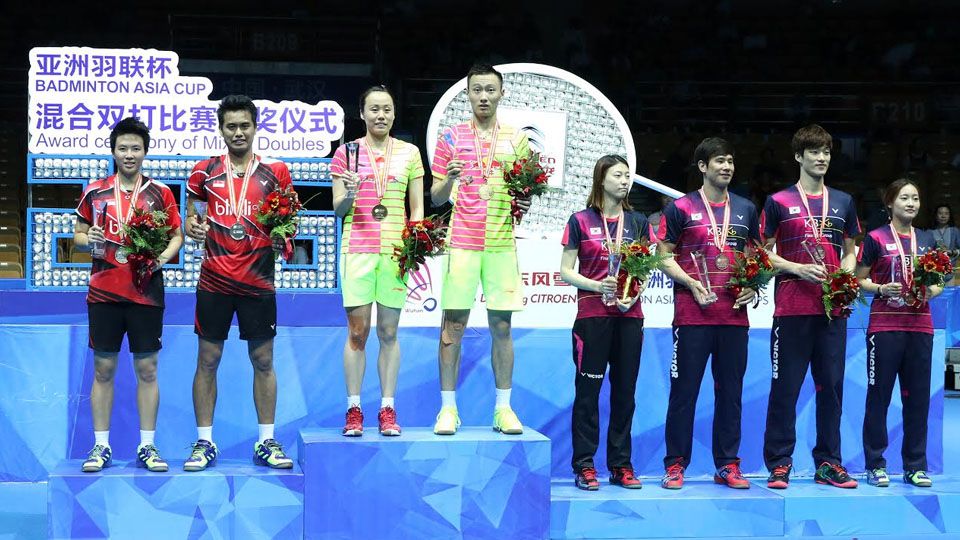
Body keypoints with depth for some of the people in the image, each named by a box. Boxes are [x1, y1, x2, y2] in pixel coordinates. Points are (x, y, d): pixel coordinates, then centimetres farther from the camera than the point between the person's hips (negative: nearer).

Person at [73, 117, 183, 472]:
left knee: (147, 369, 3)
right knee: (103, 368, 4)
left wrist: (163, 257, -12)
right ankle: (101, 446, 12)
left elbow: (177, 235, 7)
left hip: (147, 292, -1)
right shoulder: (94, 192, 6)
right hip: (104, 292, 1)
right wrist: (87, 239, -10)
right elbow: (78, 235, 12)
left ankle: (147, 446, 11)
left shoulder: (160, 193, 3)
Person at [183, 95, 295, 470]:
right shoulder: (204, 172, 5)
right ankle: (204, 443, 11)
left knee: (263, 361, 4)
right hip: (214, 281, 0)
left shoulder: (275, 172, 4)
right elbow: (189, 217, 12)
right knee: (207, 360, 2)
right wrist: (192, 226, -10)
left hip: (258, 281, 0)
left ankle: (266, 443, 13)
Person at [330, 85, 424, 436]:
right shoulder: (346, 152, 7)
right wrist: (348, 195, -15)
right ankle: (353, 410, 4)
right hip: (356, 248, -1)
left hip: (396, 251, 1)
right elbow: (337, 209, 7)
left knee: (389, 332, 4)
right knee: (357, 332, -1)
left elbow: (417, 206, 11)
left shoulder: (409, 153, 11)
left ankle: (388, 410, 8)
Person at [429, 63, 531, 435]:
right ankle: (448, 407, 4)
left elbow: (525, 191, 15)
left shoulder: (517, 139, 10)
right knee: (453, 325, -2)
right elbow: (436, 197, 6)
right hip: (462, 242, -1)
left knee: (501, 327, 3)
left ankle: (503, 408, 10)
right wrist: (448, 180, -15)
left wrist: (524, 204, -7)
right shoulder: (451, 137, 6)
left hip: (502, 243, 1)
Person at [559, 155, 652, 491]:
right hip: (592, 314, -3)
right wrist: (597, 286, -15)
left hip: (630, 315, 3)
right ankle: (584, 466, 2)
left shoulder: (638, 223, 12)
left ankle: (621, 465, 12)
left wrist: (635, 295, -7)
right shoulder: (581, 221, 2)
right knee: (588, 391, -3)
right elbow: (565, 271, 1)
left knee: (625, 391, 5)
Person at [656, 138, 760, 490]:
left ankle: (727, 464, 14)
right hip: (692, 314, -4)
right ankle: (675, 464, 5)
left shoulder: (746, 209, 14)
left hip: (735, 313, 4)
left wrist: (753, 287, 1)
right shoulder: (681, 208, 2)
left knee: (730, 390, 7)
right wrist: (692, 284, -13)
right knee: (684, 389, -2)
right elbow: (664, 256, 0)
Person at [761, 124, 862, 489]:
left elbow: (850, 252, 20)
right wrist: (799, 269, -13)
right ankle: (779, 465, 4)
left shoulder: (843, 202, 14)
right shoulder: (779, 202, 2)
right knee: (785, 387, -2)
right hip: (792, 308, -4)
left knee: (831, 386, 5)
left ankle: (828, 463, 14)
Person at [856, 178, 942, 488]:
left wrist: (931, 291, -4)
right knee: (879, 394, -1)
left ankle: (915, 466, 13)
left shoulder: (927, 240, 13)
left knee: (918, 396, 5)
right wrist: (881, 289, -17)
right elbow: (859, 281, 1)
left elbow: (939, 284, 18)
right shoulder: (876, 238, 0)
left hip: (920, 325, 4)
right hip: (885, 325, -4)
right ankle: (875, 465, 6)